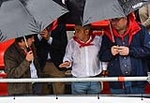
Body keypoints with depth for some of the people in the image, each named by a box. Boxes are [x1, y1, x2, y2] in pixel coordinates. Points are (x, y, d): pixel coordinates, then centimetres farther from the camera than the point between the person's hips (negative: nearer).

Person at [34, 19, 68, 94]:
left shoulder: (60, 26, 3)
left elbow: (63, 45, -6)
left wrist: (49, 38, -18)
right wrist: (40, 35, -18)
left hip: (57, 65, -1)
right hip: (42, 64, 1)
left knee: (59, 93, -4)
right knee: (44, 93, 4)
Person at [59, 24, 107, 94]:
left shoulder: (98, 40, -4)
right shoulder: (72, 42, -4)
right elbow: (68, 57, 6)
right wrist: (67, 63, -17)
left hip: (95, 80, 1)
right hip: (78, 81, 0)